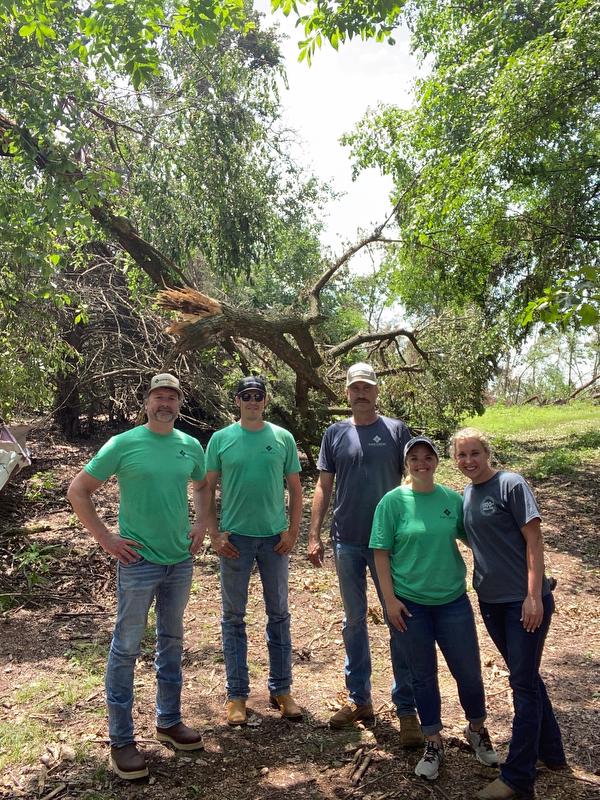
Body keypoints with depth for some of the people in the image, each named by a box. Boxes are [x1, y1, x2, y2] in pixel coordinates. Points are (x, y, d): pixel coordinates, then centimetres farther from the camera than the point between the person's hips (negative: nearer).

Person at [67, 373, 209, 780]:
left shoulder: (191, 446, 2)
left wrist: (201, 525, 7)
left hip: (181, 561, 5)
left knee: (172, 641, 17)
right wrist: (106, 538, -9)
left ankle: (169, 720, 35)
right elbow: (77, 491, -6)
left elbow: (203, 486, 20)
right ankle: (121, 739, 21)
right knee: (127, 647, 5)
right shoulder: (123, 444, -11)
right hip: (138, 562, -4)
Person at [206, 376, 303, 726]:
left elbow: (296, 488, 5)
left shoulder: (283, 438, 2)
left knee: (279, 614, 12)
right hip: (235, 538, -1)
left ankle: (282, 689, 27)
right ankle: (237, 694, 23)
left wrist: (293, 532, -2)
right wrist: (215, 534, -6)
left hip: (275, 537, 1)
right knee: (234, 617, 9)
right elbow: (207, 489, 1)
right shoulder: (221, 439, -1)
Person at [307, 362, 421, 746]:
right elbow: (323, 487, 6)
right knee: (354, 621, 14)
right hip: (347, 541, 2)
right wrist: (314, 535, 0)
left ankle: (407, 708, 18)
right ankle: (359, 699, 29)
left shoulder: (396, 431, -1)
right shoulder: (335, 433, 4)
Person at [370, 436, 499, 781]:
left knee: (469, 672, 12)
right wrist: (390, 599, -9)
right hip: (410, 603, -2)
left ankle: (477, 730, 41)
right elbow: (381, 553, -7)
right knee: (424, 675, 13)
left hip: (453, 600, 2)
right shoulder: (393, 501, -9)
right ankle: (434, 743, 35)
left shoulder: (453, 499, -3)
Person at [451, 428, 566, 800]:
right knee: (527, 677, 19)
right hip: (491, 601, 7)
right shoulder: (466, 494, 8)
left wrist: (534, 595, -19)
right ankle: (551, 752, 36)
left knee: (523, 682, 1)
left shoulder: (511, 485, -12)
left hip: (525, 600, -7)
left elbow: (534, 539, -15)